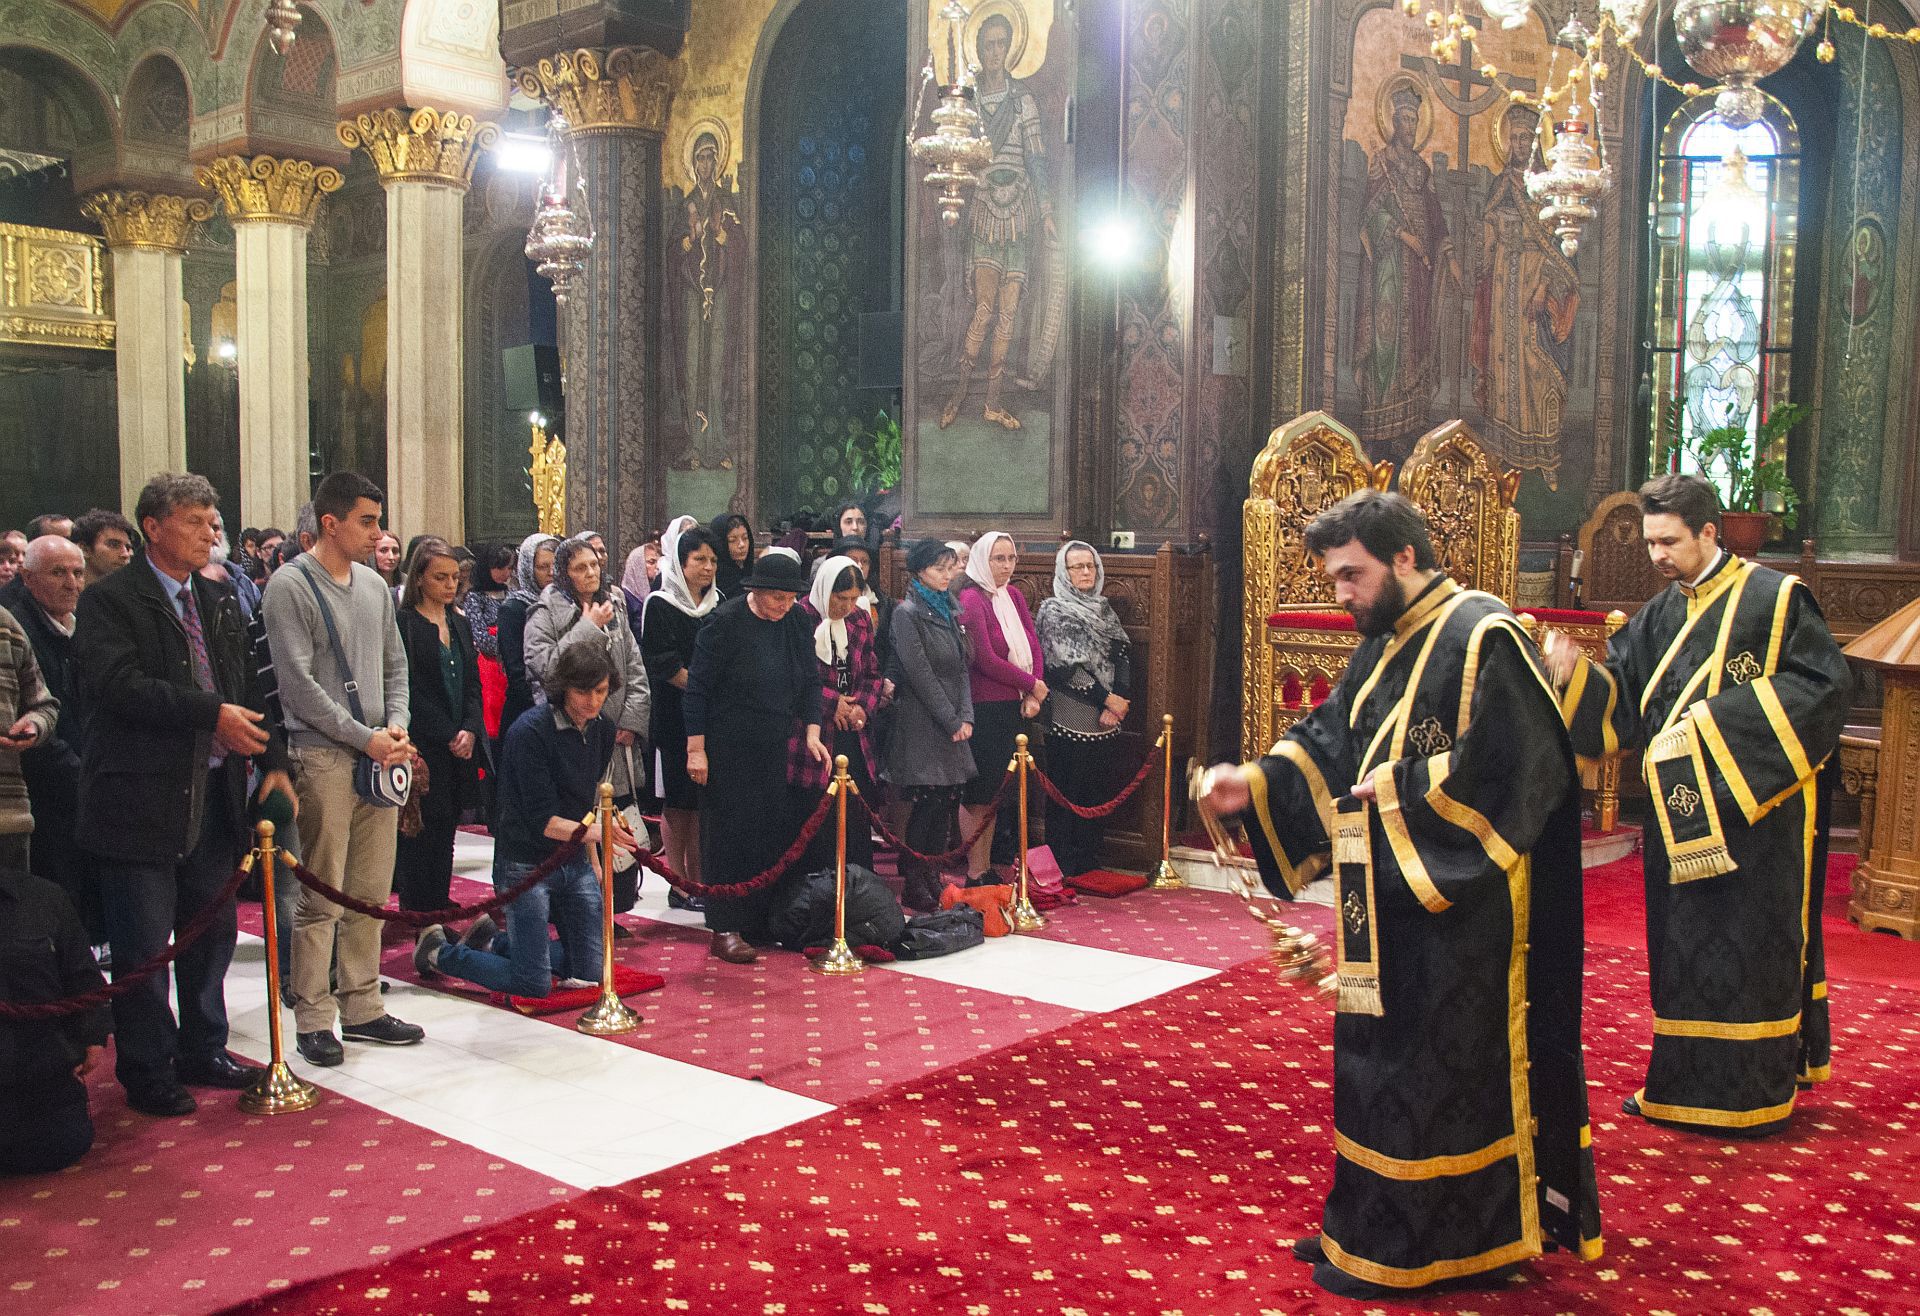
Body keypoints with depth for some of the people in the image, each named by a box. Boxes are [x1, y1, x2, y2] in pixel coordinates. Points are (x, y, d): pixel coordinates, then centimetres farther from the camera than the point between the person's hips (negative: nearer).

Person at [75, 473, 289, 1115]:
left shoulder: (221, 602, 14)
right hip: (140, 798, -6)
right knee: (144, 943, 3)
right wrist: (212, 714, -21)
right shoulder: (109, 600, -6)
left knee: (213, 930, 15)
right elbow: (119, 684, -20)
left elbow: (250, 688, 13)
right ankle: (147, 1070, 18)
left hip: (213, 794, 7)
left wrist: (274, 762, 2)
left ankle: (203, 1050, 31)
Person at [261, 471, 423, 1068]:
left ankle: (361, 1007, 19)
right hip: (322, 756, -6)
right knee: (322, 899, -2)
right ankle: (313, 1019, 8)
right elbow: (298, 683, -12)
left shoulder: (374, 586, 13)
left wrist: (397, 725, 0)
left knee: (371, 895, 10)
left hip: (380, 757, 6)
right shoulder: (290, 586, -7)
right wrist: (364, 737, -13)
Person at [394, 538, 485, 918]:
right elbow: (407, 691, -11)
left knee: (444, 840, 10)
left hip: (459, 750, 7)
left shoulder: (459, 624, 15)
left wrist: (470, 730, -4)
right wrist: (449, 736, -11)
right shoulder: (403, 623, -7)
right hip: (423, 751, -7)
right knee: (420, 841, -4)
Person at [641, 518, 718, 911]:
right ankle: (679, 886, 5)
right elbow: (662, 663, -12)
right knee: (677, 802, -1)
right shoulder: (658, 605, -5)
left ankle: (697, 882, 12)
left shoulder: (717, 603, 13)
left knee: (702, 802, 6)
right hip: (675, 714, -5)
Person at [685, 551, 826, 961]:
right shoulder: (726, 622, -12)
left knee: (777, 832, 7)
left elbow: (810, 681, 11)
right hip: (729, 749, -5)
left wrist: (811, 732, -1)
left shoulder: (797, 624, 4)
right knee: (731, 832, -3)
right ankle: (725, 929, 5)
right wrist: (696, 748, -13)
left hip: (776, 748, 6)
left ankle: (765, 920, 19)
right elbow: (697, 687, -10)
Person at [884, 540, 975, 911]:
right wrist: (952, 720, -12)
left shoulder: (947, 610, 16)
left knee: (947, 801, 5)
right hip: (921, 725, -7)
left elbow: (962, 668, 13)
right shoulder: (907, 613, -7)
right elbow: (920, 674, -12)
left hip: (952, 724, 7)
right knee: (926, 803, -7)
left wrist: (965, 716, 1)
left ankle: (932, 878, 14)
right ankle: (914, 886, 2)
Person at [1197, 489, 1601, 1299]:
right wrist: (1257, 786, -2)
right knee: (1380, 1064, 16)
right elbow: (1327, 743, 13)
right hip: (1390, 903, 9)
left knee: (1439, 1070, 2)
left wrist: (1398, 790, -16)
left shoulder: (1482, 638, -16)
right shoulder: (1383, 648, 12)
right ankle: (1373, 1227, 29)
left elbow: (1509, 767, -23)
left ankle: (1426, 1252, 16)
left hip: (1456, 910, -9)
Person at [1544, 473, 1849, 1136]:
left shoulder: (1774, 598, -8)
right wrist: (1575, 673, -14)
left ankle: (1751, 1095, 12)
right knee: (1682, 950, 13)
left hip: (1756, 814, -6)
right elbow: (1621, 700, 7)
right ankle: (1683, 1085, 25)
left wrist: (1721, 716, -18)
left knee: (1750, 948, 1)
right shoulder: (1659, 616, 10)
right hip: (1681, 817, 6)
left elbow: (1824, 684, -13)